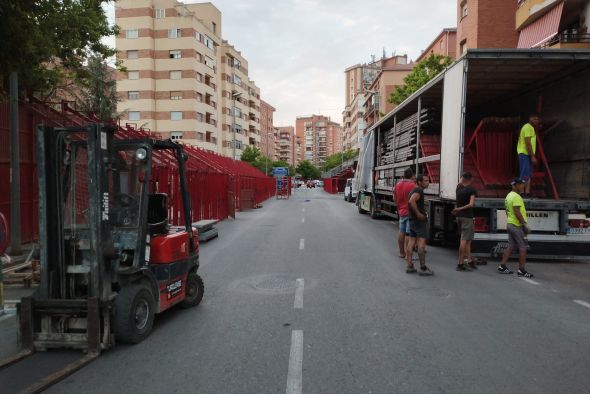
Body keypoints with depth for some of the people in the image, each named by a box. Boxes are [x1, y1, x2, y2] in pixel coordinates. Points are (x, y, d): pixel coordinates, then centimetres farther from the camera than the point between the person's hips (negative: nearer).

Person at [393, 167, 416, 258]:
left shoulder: (397, 185, 6)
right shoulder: (412, 185, -17)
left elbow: (394, 198, 14)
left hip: (401, 211, 7)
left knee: (401, 232, 13)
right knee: (409, 233, -6)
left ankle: (401, 252, 21)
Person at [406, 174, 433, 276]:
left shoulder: (413, 191, 17)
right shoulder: (419, 190, -14)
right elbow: (411, 201, -31)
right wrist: (418, 214, -24)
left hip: (412, 219, 10)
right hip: (419, 220, -10)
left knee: (411, 241, 7)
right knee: (421, 242, -9)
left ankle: (410, 266, 8)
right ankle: (423, 268, -9)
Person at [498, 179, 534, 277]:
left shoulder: (509, 196, 16)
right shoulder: (516, 197, -16)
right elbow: (517, 212, -23)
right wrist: (524, 224, -21)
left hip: (510, 224, 10)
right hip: (517, 225, -10)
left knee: (510, 247, 12)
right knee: (522, 248, -3)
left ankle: (502, 266, 12)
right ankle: (522, 270, 2)